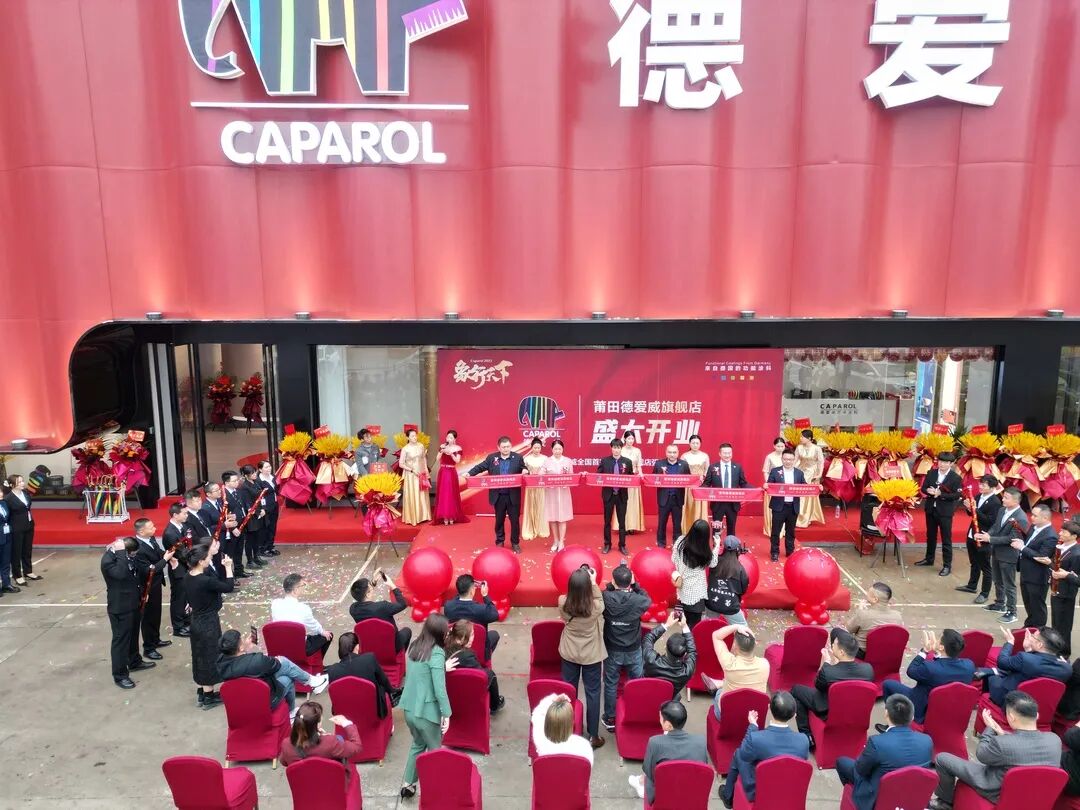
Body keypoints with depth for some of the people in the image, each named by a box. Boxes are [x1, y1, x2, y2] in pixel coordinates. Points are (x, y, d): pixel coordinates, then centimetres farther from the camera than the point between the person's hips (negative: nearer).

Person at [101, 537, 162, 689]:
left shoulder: (128, 555, 0)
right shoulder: (108, 560, -25)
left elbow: (141, 569, 14)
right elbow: (121, 574, -42)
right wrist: (120, 553, -38)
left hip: (133, 602, 8)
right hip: (120, 607, -8)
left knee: (133, 635, 24)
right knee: (121, 639, 3)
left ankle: (135, 662, 43)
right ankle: (120, 675, 14)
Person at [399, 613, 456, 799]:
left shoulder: (414, 646, 2)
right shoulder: (436, 653, -21)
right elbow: (439, 689, -22)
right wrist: (446, 714, -12)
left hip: (409, 708, 7)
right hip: (426, 711, -7)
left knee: (418, 744, 27)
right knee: (434, 750, 15)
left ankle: (407, 784, 32)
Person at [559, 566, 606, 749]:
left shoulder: (563, 603, -22)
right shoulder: (595, 607, -27)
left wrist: (578, 578, -1)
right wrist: (593, 582, 0)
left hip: (569, 653, 3)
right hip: (591, 655, -2)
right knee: (593, 693, 14)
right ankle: (593, 736, 24)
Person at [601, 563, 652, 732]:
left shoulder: (606, 598, -21)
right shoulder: (638, 600, -21)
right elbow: (648, 600, 3)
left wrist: (613, 584, -3)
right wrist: (635, 584, 1)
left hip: (612, 650, 0)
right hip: (633, 650, 0)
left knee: (611, 685, 17)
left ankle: (610, 719, 30)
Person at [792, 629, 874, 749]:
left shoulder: (827, 671, -35)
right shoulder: (868, 669, -24)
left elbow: (817, 686, -11)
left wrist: (825, 662, -5)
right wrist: (836, 661, -1)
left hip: (828, 712, -4)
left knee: (796, 690, 17)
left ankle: (808, 738, 17)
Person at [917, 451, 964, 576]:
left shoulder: (956, 478, -10)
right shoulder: (931, 473, 4)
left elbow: (957, 495, -15)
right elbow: (923, 488, 4)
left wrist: (940, 494, -24)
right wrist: (929, 491, -18)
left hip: (945, 511, -5)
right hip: (931, 509, 5)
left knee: (946, 539, 1)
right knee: (930, 536, 18)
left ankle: (947, 565, 8)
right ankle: (929, 559, 33)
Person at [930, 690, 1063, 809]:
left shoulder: (1002, 743, -34)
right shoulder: (1055, 739, -18)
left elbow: (981, 755, -12)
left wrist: (990, 728, 0)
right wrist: (1003, 734, 4)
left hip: (998, 793, -6)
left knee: (942, 758, 4)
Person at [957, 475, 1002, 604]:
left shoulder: (995, 502, -19)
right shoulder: (979, 496, 5)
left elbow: (990, 521, -24)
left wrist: (975, 509, -27)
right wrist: (969, 508, -7)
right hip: (972, 535, 8)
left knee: (985, 567, 5)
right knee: (974, 563, 23)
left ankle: (984, 593, 15)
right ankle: (972, 586, 38)